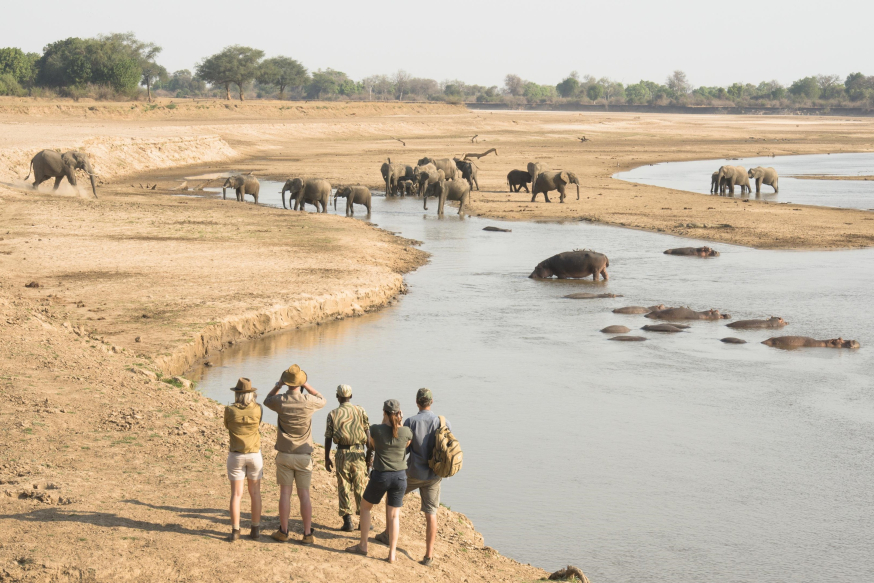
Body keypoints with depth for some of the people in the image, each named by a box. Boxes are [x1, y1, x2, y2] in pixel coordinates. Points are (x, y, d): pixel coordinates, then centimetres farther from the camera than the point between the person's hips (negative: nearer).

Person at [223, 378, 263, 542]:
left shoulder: (230, 410, -10)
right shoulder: (257, 409, -9)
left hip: (236, 456, -1)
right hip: (255, 455, 1)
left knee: (236, 494, 3)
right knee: (255, 493, 12)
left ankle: (235, 530, 1)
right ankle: (256, 529, 15)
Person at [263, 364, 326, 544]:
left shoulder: (280, 401, -10)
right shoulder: (308, 401, -12)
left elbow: (267, 400, 15)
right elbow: (322, 400, 13)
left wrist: (278, 385, 18)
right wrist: (306, 385, 10)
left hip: (284, 455, 0)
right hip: (304, 455, 0)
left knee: (285, 493, 5)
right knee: (304, 494, 3)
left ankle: (283, 532, 9)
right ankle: (307, 534, 3)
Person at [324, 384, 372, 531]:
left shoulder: (333, 414, 0)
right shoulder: (361, 411, 2)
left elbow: (328, 439, 0)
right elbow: (368, 435, 0)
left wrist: (327, 459, 8)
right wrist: (369, 455, 7)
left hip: (342, 453, -1)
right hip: (358, 453, 1)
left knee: (344, 488, 6)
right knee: (360, 488, 8)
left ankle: (347, 521, 3)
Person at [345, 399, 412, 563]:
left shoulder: (376, 429, -12)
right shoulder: (406, 432, -7)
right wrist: (400, 424, 11)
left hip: (380, 476, -2)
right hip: (399, 476, 2)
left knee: (365, 507, 21)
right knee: (394, 515, 13)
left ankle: (363, 545, 24)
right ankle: (392, 553, 11)